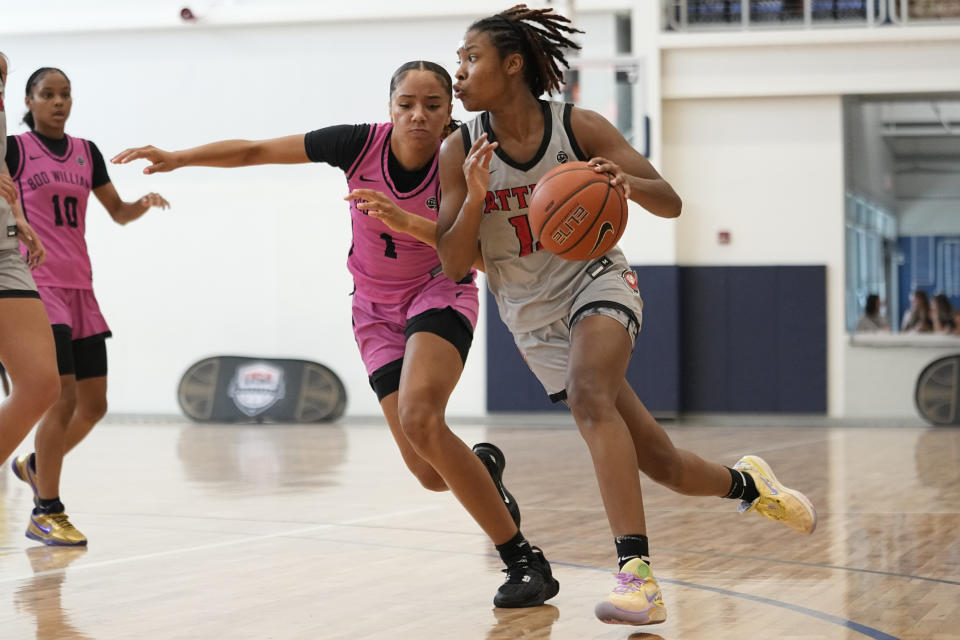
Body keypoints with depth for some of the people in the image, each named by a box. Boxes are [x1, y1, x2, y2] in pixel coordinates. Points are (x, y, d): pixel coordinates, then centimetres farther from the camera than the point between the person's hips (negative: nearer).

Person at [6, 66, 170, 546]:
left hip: (80, 289, 6)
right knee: (64, 398, -14)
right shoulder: (15, 148, -2)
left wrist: (144, 204, -1)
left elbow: (118, 213, 19)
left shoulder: (86, 153, 13)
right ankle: (46, 514, -4)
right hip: (38, 285, -6)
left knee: (94, 405, 7)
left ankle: (34, 465, 32)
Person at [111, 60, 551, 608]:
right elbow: (256, 151, -12)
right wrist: (177, 158, -20)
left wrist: (406, 222, -41)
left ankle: (526, 560, -25)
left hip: (440, 295, -3)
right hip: (378, 310, 3)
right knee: (430, 472, -8)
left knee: (419, 418, -32)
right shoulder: (362, 143, -17)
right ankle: (483, 465, 33)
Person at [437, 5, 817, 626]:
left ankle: (638, 576, -40)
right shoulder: (460, 151, -7)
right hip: (533, 318, 3)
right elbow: (454, 265, -7)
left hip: (596, 280, -3)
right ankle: (745, 482, 37)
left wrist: (629, 184, -31)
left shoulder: (579, 127, -11)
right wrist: (474, 200, -24)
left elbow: (671, 204, -8)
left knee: (588, 393, -36)